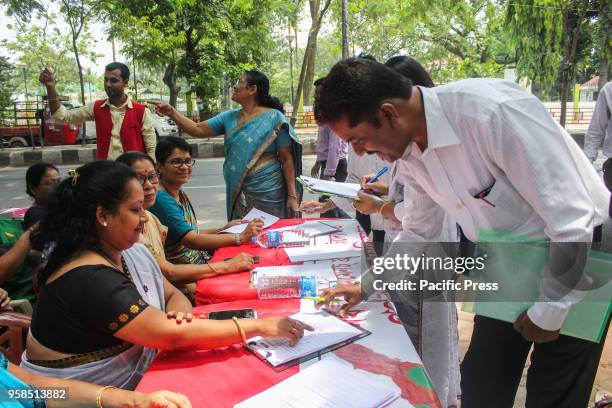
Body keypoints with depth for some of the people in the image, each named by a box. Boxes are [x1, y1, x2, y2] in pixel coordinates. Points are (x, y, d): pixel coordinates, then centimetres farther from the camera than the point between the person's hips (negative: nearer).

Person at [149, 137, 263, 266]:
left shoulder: (180, 193, 10)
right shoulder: (160, 199, -18)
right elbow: (192, 240, -24)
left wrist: (223, 229, 3)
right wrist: (241, 237, -26)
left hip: (200, 258, 8)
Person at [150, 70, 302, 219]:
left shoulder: (274, 118, -7)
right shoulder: (229, 117, 8)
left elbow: (287, 159, -8)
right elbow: (198, 130, 9)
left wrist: (292, 196, -11)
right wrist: (172, 113, -4)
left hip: (267, 193, -5)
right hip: (237, 193, 5)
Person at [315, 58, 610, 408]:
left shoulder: (493, 111, -33)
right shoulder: (411, 150, -8)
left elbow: (573, 220, -28)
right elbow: (419, 233, 8)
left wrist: (549, 312, -17)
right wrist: (365, 286, 7)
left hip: (579, 256, -6)